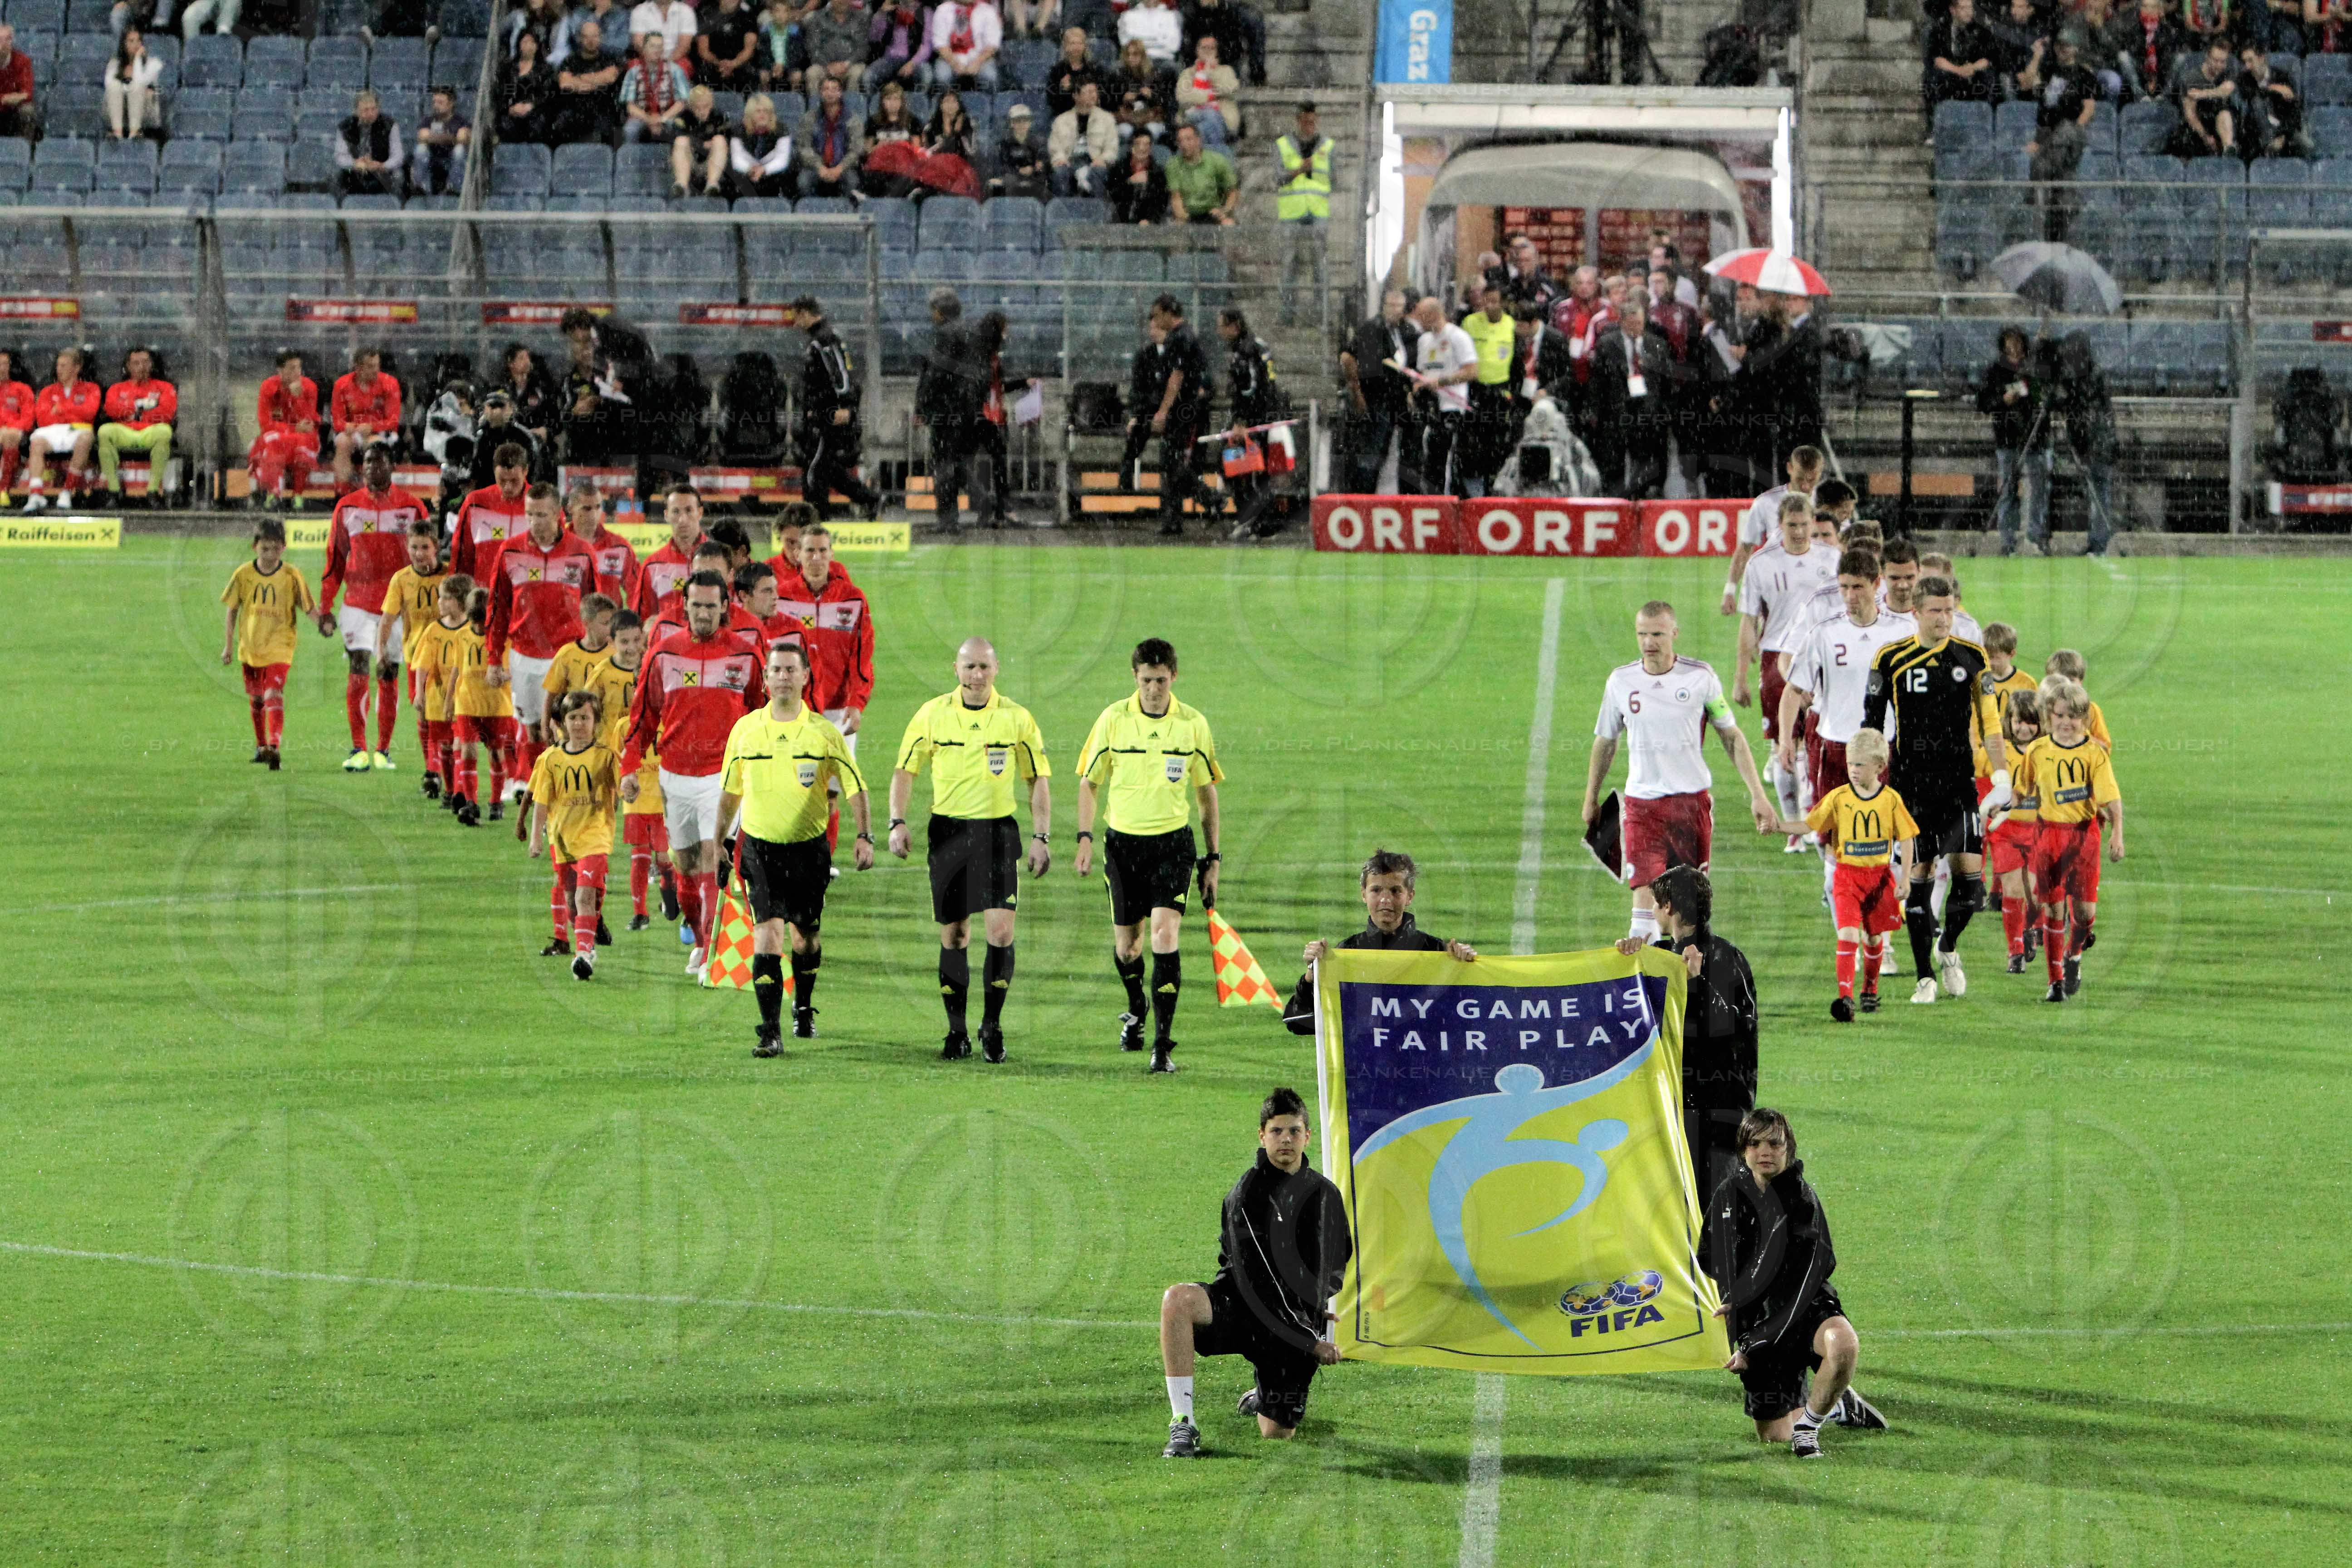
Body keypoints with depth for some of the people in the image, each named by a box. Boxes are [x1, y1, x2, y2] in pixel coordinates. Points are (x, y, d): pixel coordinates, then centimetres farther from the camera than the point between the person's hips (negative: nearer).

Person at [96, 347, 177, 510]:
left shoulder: (163, 388, 20)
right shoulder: (117, 389, 24)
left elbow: (167, 413, 1)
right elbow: (112, 410, 2)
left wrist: (134, 411, 2)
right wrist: (143, 405, 0)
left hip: (150, 433, -1)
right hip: (124, 434, 1)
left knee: (164, 431, -37)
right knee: (105, 431, -33)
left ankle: (154, 490, -34)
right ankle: (113, 490, -30)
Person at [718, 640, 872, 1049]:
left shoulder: (823, 732, -2)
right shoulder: (745, 730, 2)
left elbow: (855, 786, 2)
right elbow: (730, 791, 14)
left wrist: (865, 836, -8)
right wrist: (720, 842, 16)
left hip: (809, 847, 0)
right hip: (760, 846, 0)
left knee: (806, 935, 10)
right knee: (768, 931, -14)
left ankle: (804, 1007, 38)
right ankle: (771, 1030, -17)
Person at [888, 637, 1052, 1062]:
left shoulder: (1017, 718, 0)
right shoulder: (932, 715, 1)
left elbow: (1038, 780, 7)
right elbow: (905, 771, 7)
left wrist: (1041, 838, 0)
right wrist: (897, 823, -6)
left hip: (998, 832, -1)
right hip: (948, 831, 1)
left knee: (1000, 930, -12)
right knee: (953, 936, 3)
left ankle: (992, 1025, 3)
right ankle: (957, 1032, 13)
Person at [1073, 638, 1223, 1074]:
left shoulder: (1194, 724, -1)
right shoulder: (1113, 719, -3)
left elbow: (1207, 794, 8)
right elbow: (1089, 783, 6)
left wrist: (1213, 859, 7)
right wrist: (1085, 838, -7)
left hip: (1173, 842, -1)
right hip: (1123, 841, 1)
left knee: (1165, 934, -17)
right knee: (1126, 944, 9)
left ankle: (1163, 1042, -16)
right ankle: (1136, 1012, 40)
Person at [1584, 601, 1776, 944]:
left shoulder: (1700, 677, -2)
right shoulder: (1621, 681, 1)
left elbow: (1732, 737, 6)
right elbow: (1605, 742, 16)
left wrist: (1757, 795, 2)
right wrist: (1591, 800, 21)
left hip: (1692, 798, 0)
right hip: (1642, 802, 0)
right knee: (1645, 894, -15)